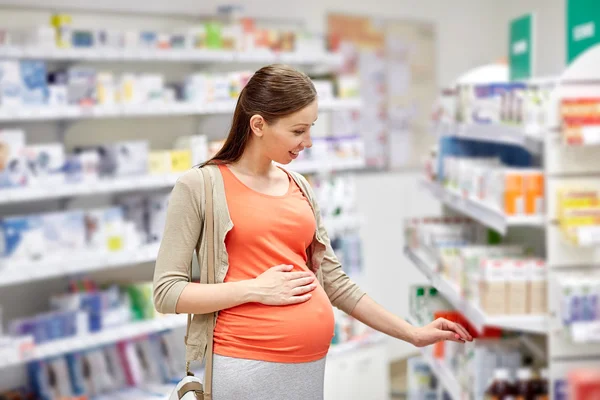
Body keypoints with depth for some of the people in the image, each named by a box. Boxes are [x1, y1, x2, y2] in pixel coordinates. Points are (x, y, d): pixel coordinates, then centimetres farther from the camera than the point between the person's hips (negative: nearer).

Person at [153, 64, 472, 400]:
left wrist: (413, 334, 13)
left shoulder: (299, 187, 10)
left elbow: (334, 282, 14)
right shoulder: (199, 186, -4)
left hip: (312, 364, 5)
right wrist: (254, 289, -14)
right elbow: (167, 292, -7)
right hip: (246, 366, -5)